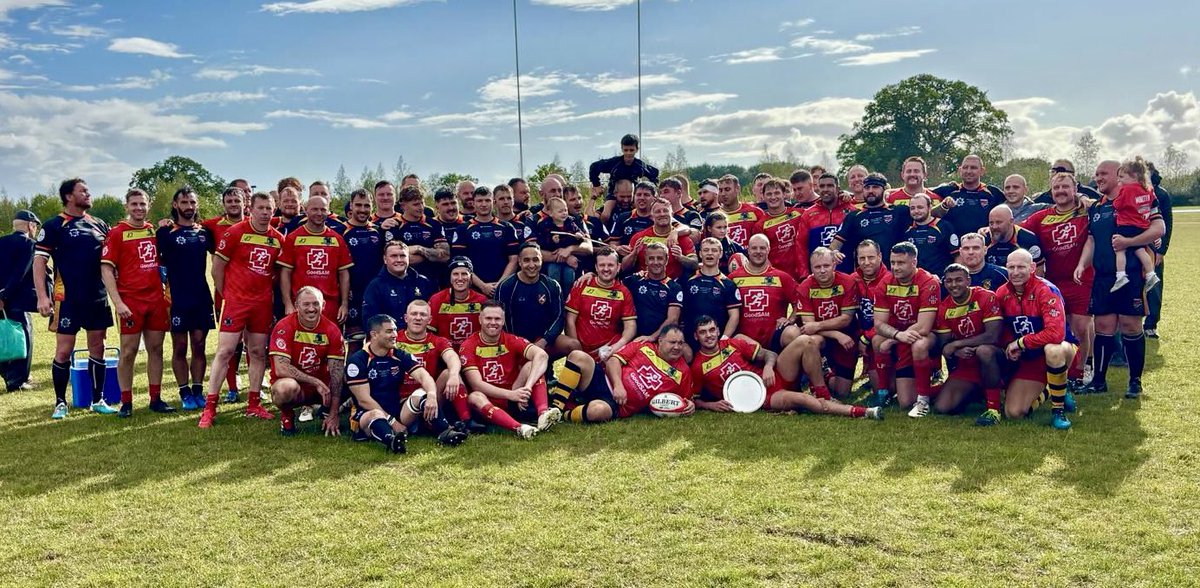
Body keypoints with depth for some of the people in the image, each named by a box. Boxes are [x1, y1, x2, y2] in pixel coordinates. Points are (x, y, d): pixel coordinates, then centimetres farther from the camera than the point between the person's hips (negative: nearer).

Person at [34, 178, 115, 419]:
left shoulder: (99, 225, 11)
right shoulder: (54, 226, -3)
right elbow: (39, 261, -8)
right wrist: (42, 297, -16)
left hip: (98, 298, 5)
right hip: (67, 300, -5)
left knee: (97, 348, 8)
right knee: (64, 351, -1)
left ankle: (98, 400, 17)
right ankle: (60, 402, 11)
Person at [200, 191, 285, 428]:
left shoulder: (278, 239, 5)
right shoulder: (235, 233, -7)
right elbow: (218, 265, -2)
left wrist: (270, 292, 8)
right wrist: (224, 294, 3)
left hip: (263, 303, 4)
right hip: (236, 301, -4)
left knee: (258, 352, 9)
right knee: (225, 351, -6)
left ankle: (253, 404, 19)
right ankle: (209, 407, -2)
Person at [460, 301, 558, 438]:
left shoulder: (511, 341, 0)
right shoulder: (469, 346, -5)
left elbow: (541, 355, -18)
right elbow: (476, 384, -16)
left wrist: (527, 387, -34)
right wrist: (511, 394, -29)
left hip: (513, 403, 2)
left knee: (532, 365, -16)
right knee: (474, 397, -35)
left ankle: (543, 413, -38)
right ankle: (518, 427, -55)